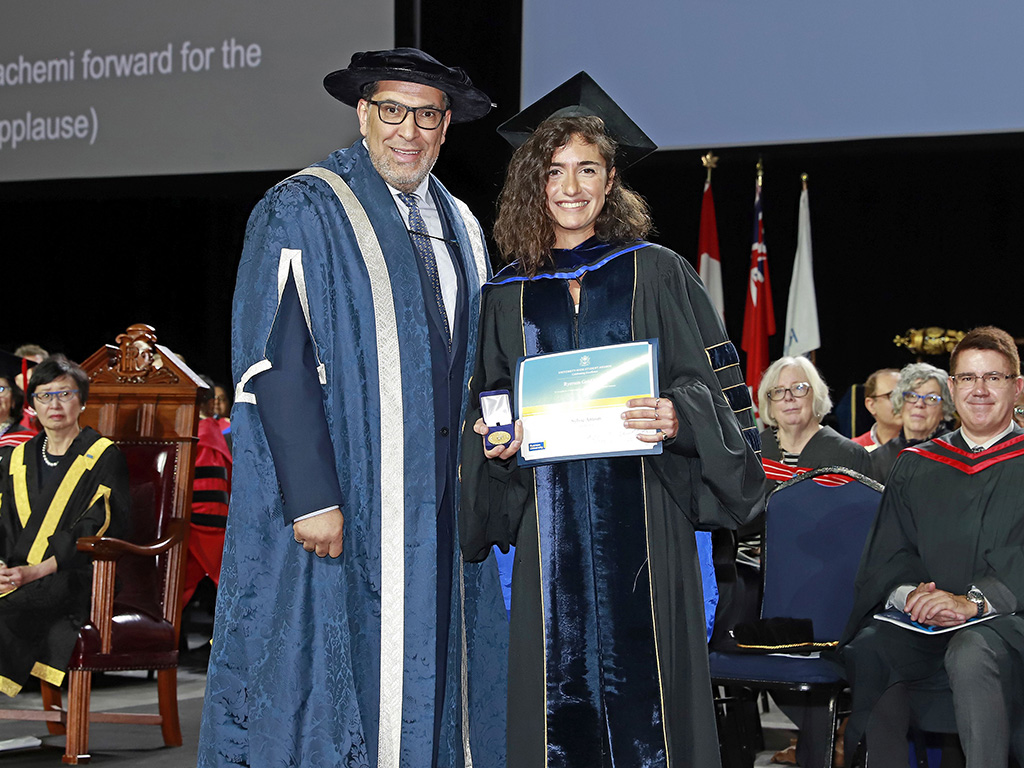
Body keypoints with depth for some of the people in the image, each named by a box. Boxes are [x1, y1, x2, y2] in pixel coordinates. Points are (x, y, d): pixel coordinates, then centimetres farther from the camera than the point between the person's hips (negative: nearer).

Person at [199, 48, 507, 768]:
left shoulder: (461, 227, 15)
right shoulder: (303, 212, -7)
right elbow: (275, 361, -14)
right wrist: (311, 497, -21)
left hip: (440, 510, 7)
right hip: (343, 505, -6)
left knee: (429, 677, 10)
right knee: (335, 688, -2)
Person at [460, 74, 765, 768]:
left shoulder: (656, 274, 5)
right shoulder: (510, 293, 13)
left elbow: (714, 381, 2)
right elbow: (487, 401, 18)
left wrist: (678, 418, -18)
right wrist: (495, 439, -4)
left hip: (641, 513, -2)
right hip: (548, 521, 2)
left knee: (638, 673, -5)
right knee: (557, 679, 0)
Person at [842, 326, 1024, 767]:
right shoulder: (915, 467, 19)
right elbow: (887, 555, 11)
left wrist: (973, 601, -21)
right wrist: (908, 593, -13)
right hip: (924, 626, 3)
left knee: (970, 653, -38)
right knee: (867, 652, -29)